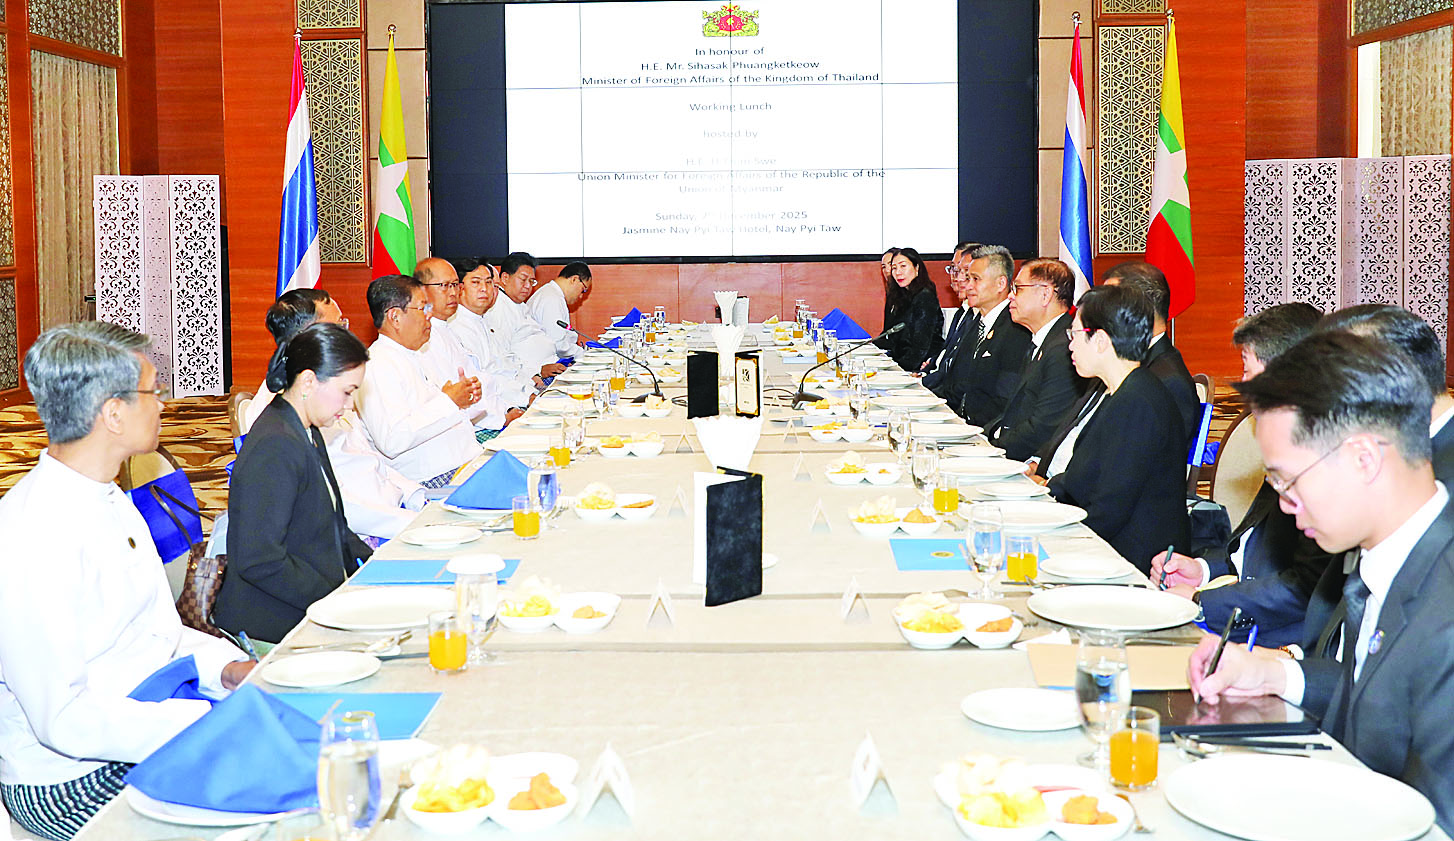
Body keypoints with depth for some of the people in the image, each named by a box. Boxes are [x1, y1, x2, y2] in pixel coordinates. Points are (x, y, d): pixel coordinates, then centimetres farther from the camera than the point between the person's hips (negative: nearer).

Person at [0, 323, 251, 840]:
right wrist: (214, 722, -25)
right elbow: (65, 721, -25)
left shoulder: (107, 500, 9)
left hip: (145, 721, 9)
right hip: (71, 788, -9)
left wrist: (224, 666, -1)